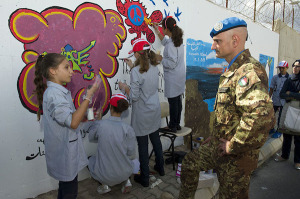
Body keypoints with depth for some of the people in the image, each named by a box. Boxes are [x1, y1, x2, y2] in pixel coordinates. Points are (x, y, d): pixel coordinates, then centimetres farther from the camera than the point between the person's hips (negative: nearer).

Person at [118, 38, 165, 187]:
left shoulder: (136, 71, -22)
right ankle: (160, 168, 43)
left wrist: (124, 87, -2)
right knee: (155, 139, 23)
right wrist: (133, 67, 21)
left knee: (142, 145, 8)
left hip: (142, 114, -7)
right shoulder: (154, 67, -1)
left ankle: (144, 178, 24)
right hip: (155, 110, 7)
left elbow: (134, 97, -20)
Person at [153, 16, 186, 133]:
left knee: (173, 102, 3)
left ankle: (172, 127, 17)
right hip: (180, 76, 9)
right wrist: (157, 31, 27)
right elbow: (165, 42, 27)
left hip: (172, 78, -9)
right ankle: (177, 124, 29)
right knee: (178, 100, 16)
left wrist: (161, 59, -9)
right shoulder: (178, 39, 8)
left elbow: (172, 63, -23)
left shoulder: (171, 44, -21)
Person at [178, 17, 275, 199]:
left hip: (237, 154, -9)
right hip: (219, 143, 9)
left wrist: (233, 146, -28)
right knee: (190, 163, 17)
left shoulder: (249, 71, -25)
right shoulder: (233, 70, 10)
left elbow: (260, 114, -42)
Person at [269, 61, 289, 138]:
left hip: (284, 102, -2)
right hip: (275, 101, 2)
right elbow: (271, 89, 6)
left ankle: (279, 131, 22)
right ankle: (271, 129, 28)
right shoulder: (275, 77, 4)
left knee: (281, 117, 6)